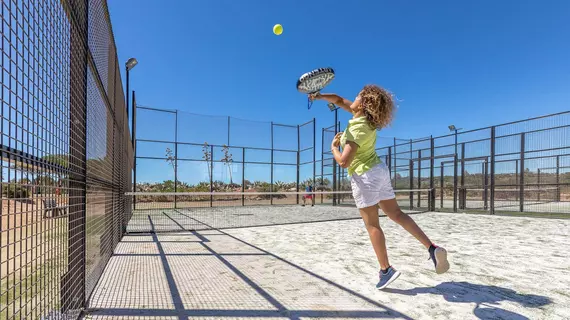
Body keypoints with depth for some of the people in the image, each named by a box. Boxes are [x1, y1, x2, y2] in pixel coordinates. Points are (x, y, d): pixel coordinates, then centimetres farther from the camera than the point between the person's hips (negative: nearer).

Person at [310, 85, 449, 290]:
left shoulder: (357, 130, -22)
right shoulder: (364, 117, 4)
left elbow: (343, 162, -23)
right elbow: (339, 100, 15)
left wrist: (333, 147, -6)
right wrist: (320, 96, 3)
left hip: (365, 176, -9)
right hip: (379, 171, 9)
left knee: (372, 224, 2)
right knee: (397, 214, 14)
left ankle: (386, 269, 11)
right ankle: (432, 248, 11)